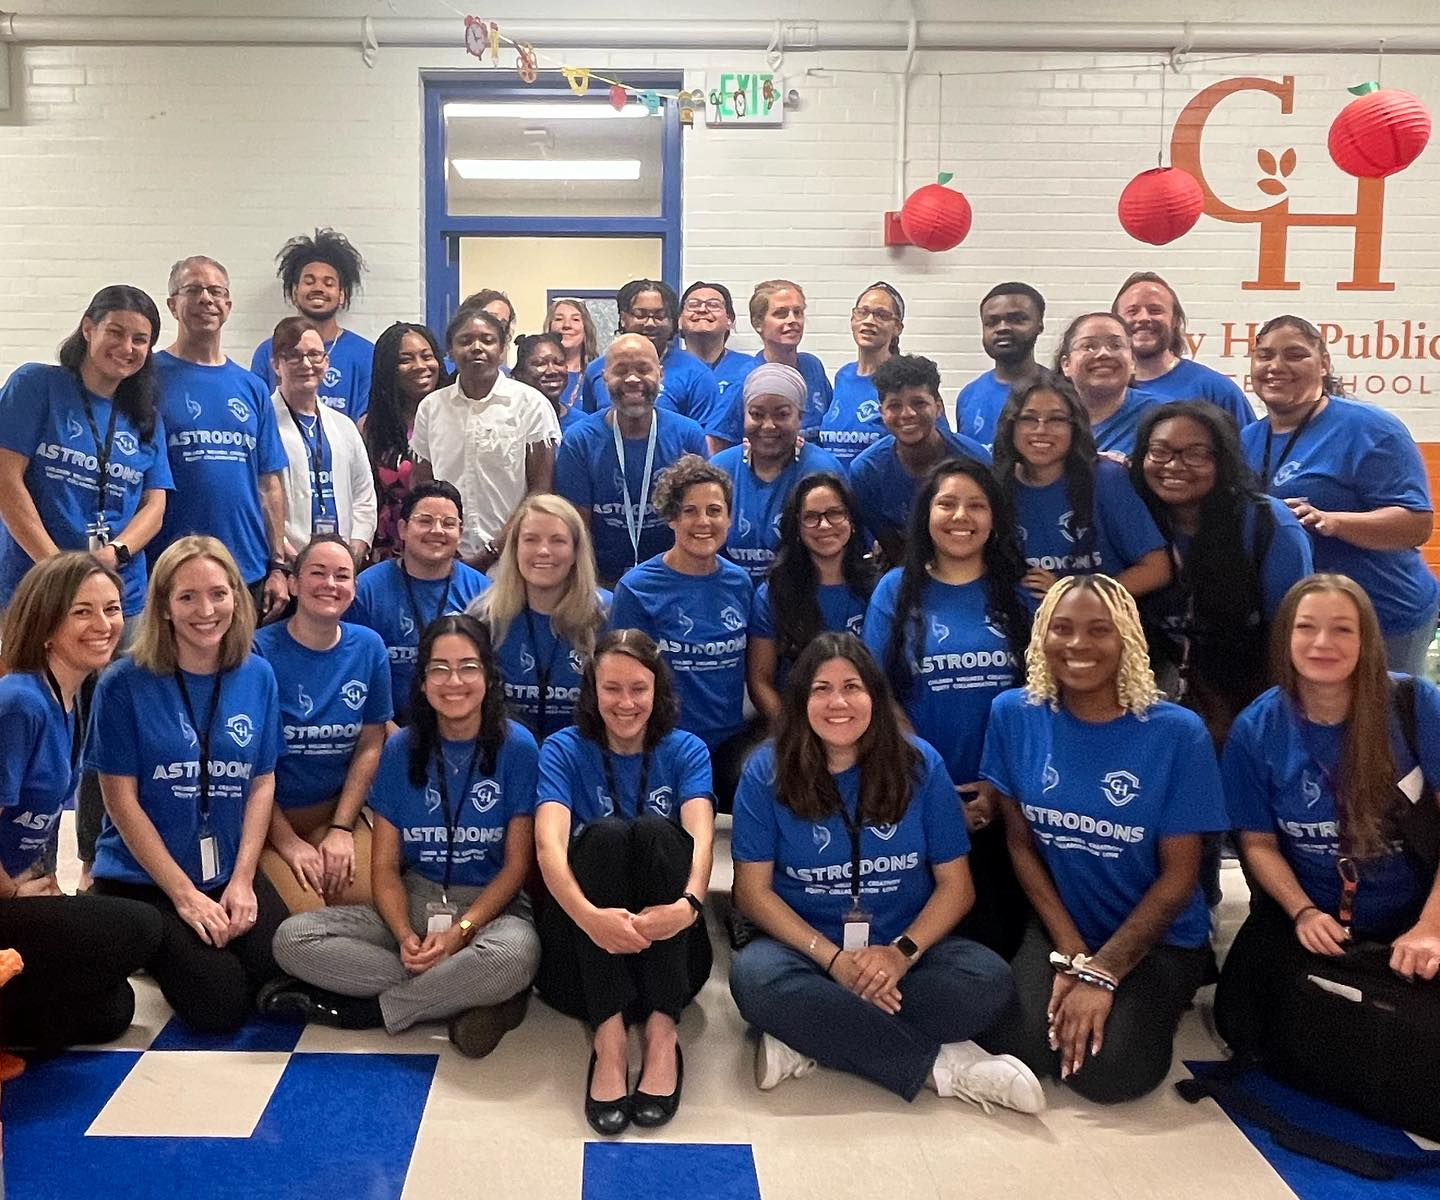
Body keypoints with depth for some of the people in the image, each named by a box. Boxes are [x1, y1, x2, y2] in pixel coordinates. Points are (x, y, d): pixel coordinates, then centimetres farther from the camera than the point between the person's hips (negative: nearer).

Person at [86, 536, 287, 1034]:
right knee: (221, 1005, -18)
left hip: (233, 873, 4)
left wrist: (242, 880, -8)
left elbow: (262, 783, 3)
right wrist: (184, 894, -12)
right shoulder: (125, 684, -9)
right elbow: (121, 800, -9)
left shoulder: (257, 677, 1)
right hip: (142, 878, -3)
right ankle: (151, 948, 13)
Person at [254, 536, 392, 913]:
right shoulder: (259, 651, -12)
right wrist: (287, 842, -11)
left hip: (336, 809, 4)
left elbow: (370, 747, 3)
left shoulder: (368, 647, 1)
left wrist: (341, 829, -5)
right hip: (266, 815, -3)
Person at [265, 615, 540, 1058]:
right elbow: (385, 864, 3)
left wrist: (461, 931, -17)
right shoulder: (401, 749, 4)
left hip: (492, 906, -3)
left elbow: (517, 864, -5)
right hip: (413, 903, 4)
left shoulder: (516, 747, -5)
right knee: (293, 938, -19)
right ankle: (468, 997, -21)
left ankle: (363, 1009, -17)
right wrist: (405, 935, -15)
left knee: (513, 954, -40)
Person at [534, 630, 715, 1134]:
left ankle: (662, 1032, -32)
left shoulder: (685, 751, 6)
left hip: (667, 956, 1)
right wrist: (590, 915, -38)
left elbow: (701, 835, -14)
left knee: (654, 830, -24)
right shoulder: (564, 750, 2)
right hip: (584, 951, 0)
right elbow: (549, 843, -17)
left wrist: (688, 903, -37)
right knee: (603, 833, -26)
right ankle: (608, 1037, -37)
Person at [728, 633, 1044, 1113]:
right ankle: (941, 1064, -24)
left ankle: (808, 1041, -20)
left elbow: (955, 884, 0)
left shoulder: (918, 764, -2)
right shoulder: (767, 772, -5)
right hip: (806, 946, -1)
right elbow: (753, 890, -6)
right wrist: (834, 959, -18)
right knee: (754, 978, -34)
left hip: (907, 946, 1)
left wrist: (903, 951, -18)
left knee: (988, 980, -28)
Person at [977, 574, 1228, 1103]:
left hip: (1159, 938, -2)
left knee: (1107, 1069, -22)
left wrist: (1102, 972, -16)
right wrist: (1072, 954, -10)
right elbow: (1021, 842, -1)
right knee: (1020, 1045, -22)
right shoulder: (1014, 714, -6)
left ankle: (1153, 1003, 9)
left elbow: (1179, 873, -11)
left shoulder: (1177, 733, -14)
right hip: (1059, 929, 2)